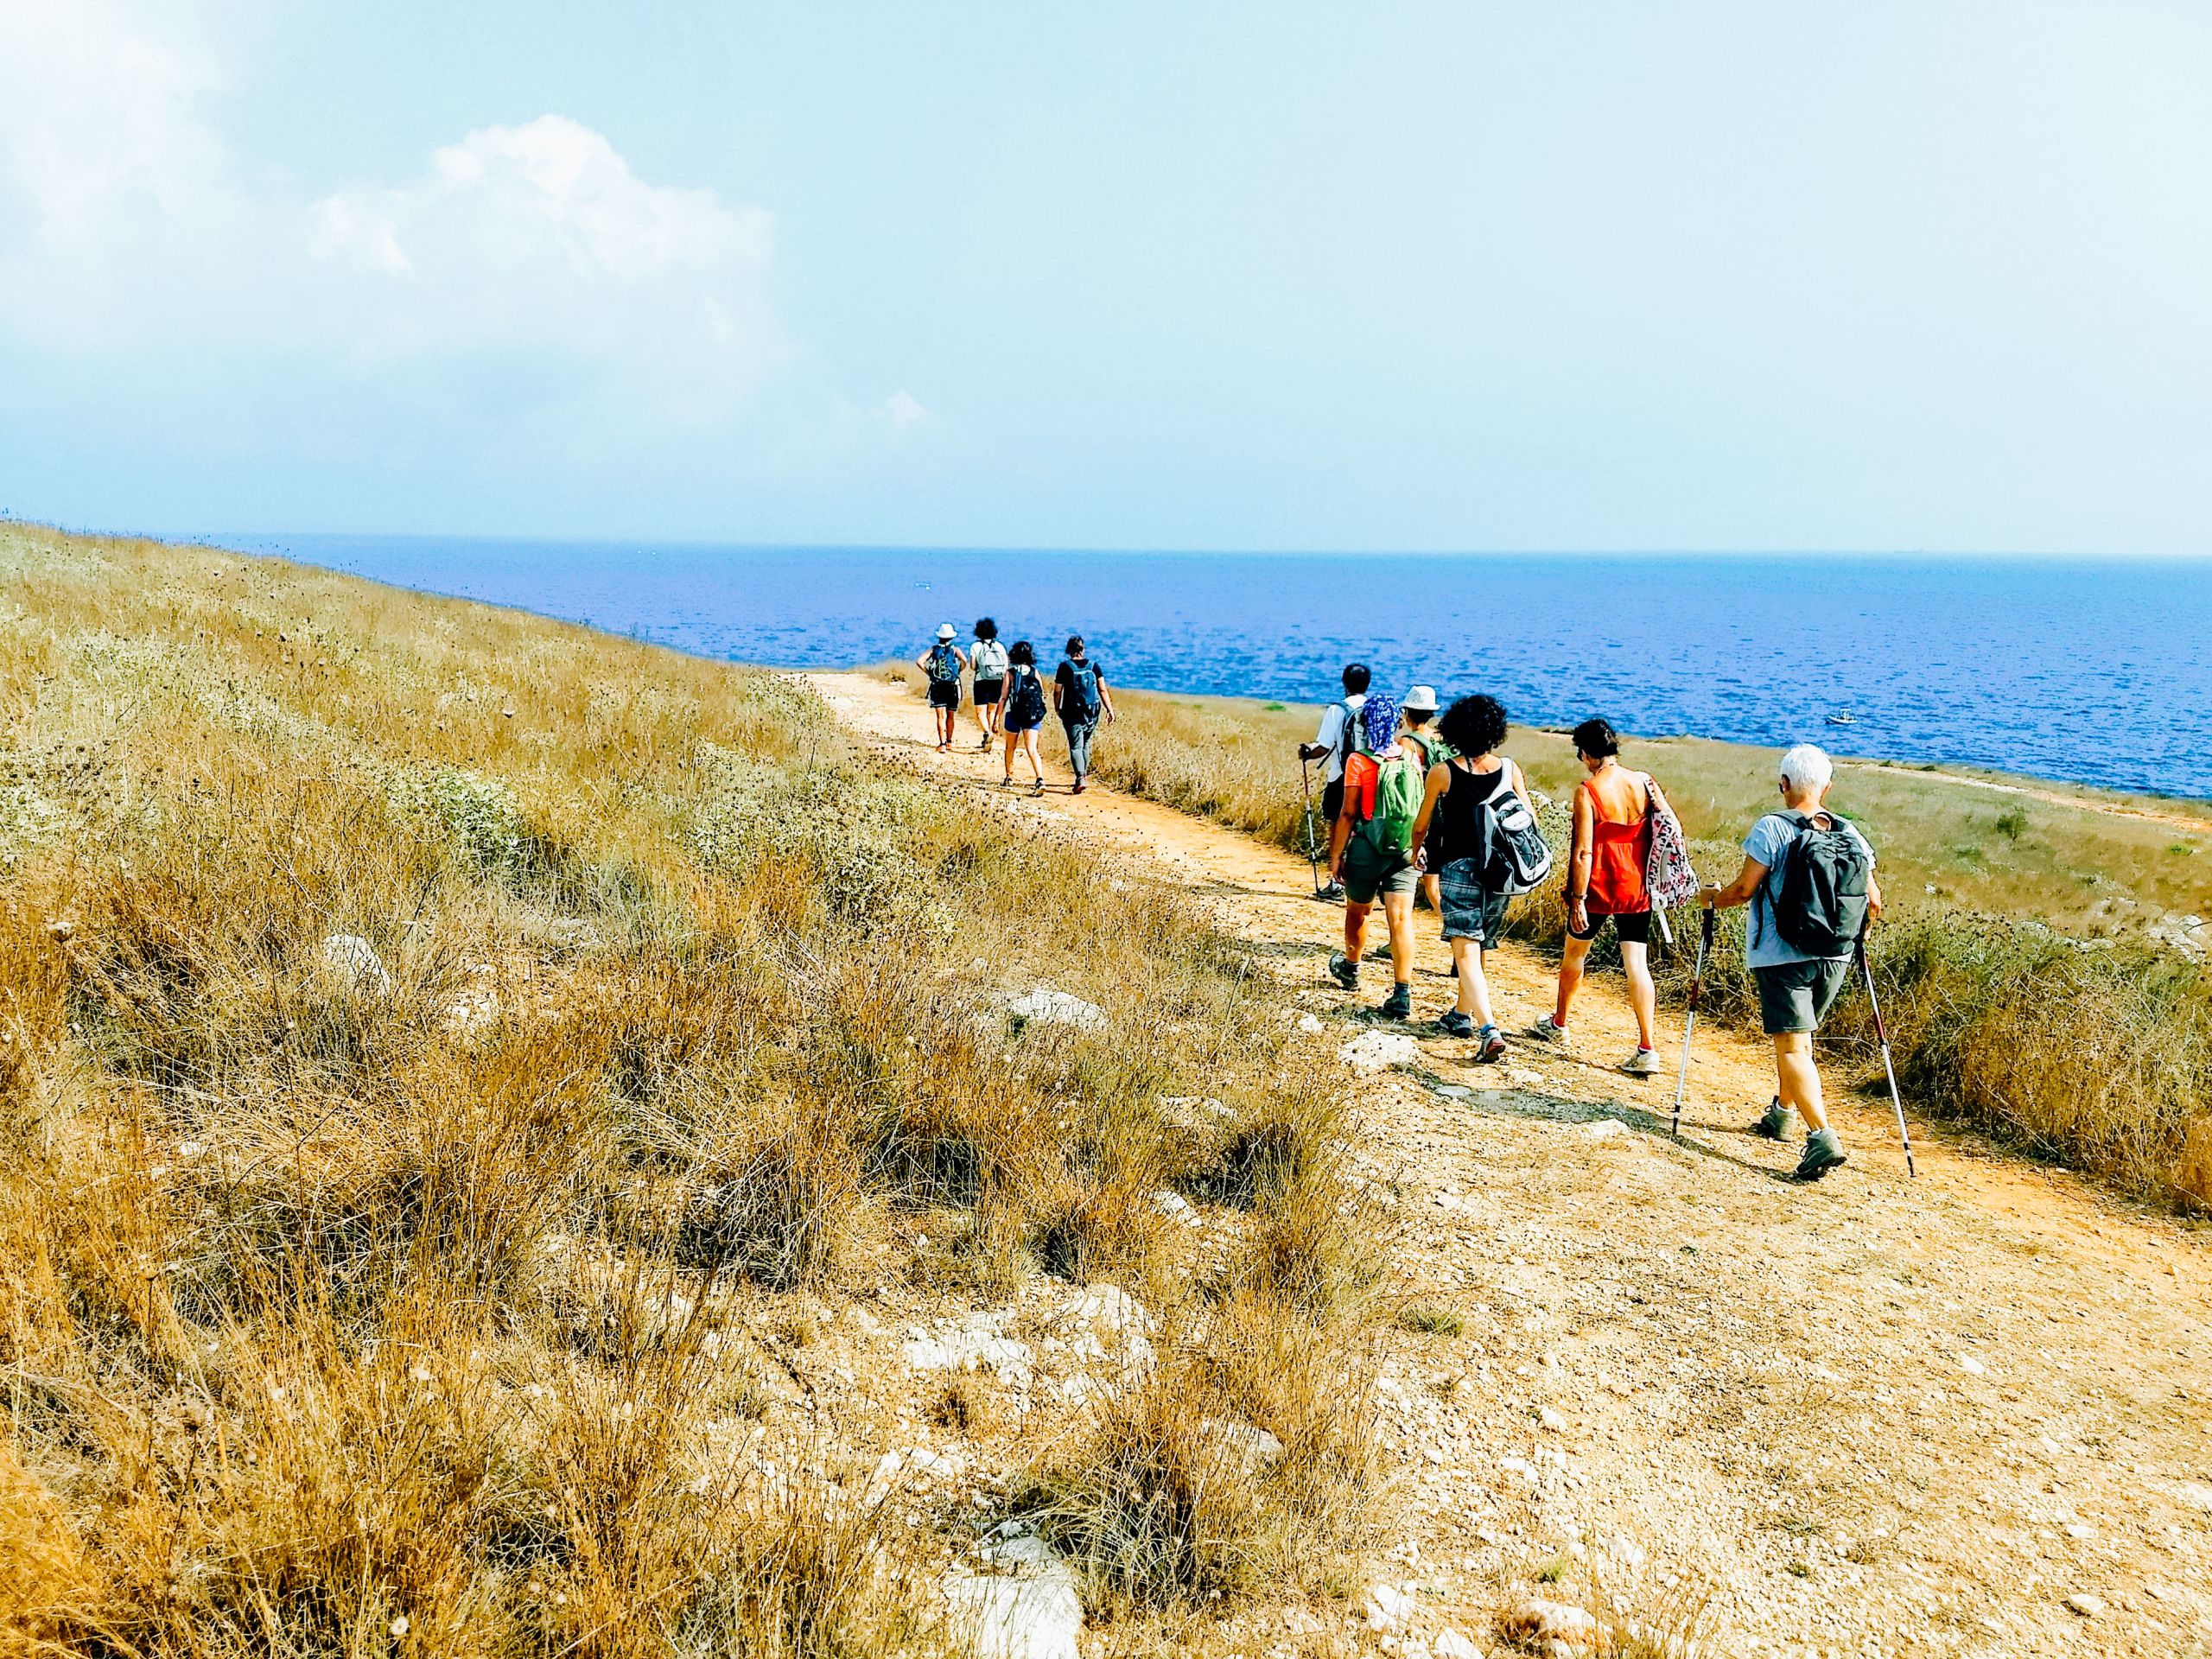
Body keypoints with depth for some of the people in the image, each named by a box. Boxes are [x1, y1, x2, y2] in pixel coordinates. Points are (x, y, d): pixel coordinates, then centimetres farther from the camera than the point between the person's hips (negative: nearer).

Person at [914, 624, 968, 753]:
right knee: (951, 716, 17)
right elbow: (964, 660, -17)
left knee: (941, 716, -6)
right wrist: (959, 671, 0)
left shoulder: (933, 649, 6)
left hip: (937, 687, -1)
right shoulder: (955, 649, 3)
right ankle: (949, 742, 31)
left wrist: (928, 672, 4)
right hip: (952, 686, 1)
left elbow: (919, 661, -8)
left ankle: (942, 744, -19)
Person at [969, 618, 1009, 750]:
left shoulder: (975, 646, -3)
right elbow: (1006, 667, 3)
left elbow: (972, 666, -9)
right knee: (992, 711, 17)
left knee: (981, 712, -2)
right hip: (998, 682, 4)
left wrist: (979, 666, 11)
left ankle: (987, 733, -30)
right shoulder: (1000, 646, 7)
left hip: (982, 682, -4)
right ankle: (986, 742, 22)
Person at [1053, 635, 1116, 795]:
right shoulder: (1093, 665, 2)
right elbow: (1103, 690, -1)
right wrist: (1109, 710, 2)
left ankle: (1080, 779, -22)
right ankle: (1082, 776, 29)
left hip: (1072, 713, -4)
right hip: (1092, 713, 4)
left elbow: (1057, 692, -3)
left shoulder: (1065, 666, -6)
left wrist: (1057, 709, 13)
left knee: (1076, 747, -6)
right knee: (1085, 745, 19)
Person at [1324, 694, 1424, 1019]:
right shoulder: (1411, 757, 3)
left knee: (1357, 911, 20)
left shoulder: (1359, 760, -10)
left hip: (1368, 846, -2)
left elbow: (1348, 813, -10)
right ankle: (1402, 996, -10)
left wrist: (1336, 855, -3)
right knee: (1401, 919, -3)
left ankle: (1350, 969, 43)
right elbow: (1419, 807, 8)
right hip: (1405, 849, 3)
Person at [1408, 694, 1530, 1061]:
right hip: (1501, 872, 4)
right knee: (1480, 951, 20)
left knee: (1466, 953, -8)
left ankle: (1489, 1032, -22)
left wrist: (1416, 850, 25)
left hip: (1459, 869, -4)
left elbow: (1421, 825, 4)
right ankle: (1461, 1015, 36)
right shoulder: (1509, 770, 0)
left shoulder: (1443, 773, -7)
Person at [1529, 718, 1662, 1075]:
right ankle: (1647, 1050, -5)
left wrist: (1577, 900, -13)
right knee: (1637, 966, 2)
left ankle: (1558, 1024, 37)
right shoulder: (1644, 783, -2)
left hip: (1598, 888, -3)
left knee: (1575, 953, 19)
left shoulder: (1587, 791, -16)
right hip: (1637, 890, 3)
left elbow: (1584, 852, -18)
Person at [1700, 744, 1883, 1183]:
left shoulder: (1772, 828, -11)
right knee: (1796, 1037, 23)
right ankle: (1781, 1114, 37)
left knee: (1793, 1045, -7)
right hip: (1835, 956, 6)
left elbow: (1744, 889, -13)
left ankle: (1822, 1137, -19)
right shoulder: (1851, 833, 4)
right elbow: (1873, 903, 7)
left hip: (1781, 955, -6)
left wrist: (1715, 897, 8)